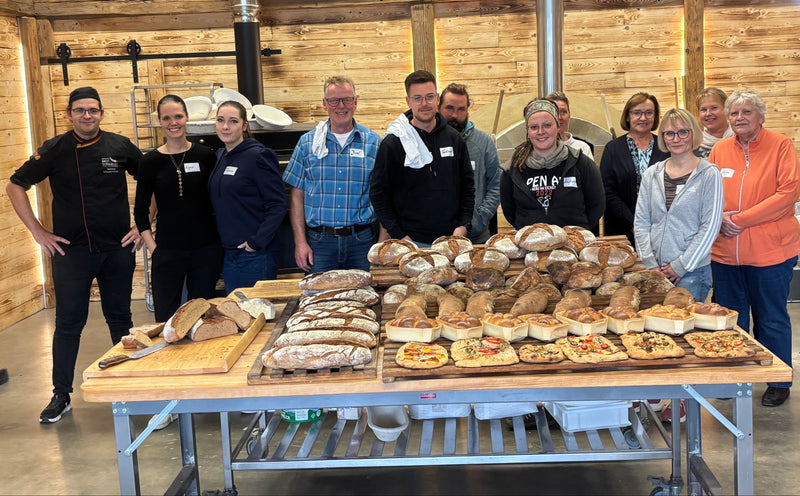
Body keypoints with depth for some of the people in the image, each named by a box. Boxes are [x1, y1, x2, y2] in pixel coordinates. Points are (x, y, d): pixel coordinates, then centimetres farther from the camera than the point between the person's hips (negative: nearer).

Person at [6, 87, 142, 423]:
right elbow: (15, 187, 5)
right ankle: (61, 395, 14)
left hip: (118, 249, 1)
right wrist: (38, 233, 0)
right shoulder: (53, 151, -3)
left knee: (120, 318, 12)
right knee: (69, 323, 3)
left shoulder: (120, 147, -1)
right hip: (70, 251, -1)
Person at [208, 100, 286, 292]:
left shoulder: (257, 156, -11)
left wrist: (257, 242, -19)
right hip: (228, 254, 7)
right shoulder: (219, 156, 11)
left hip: (255, 255, -7)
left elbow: (277, 205, -15)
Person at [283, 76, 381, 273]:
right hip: (319, 241, 0)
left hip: (361, 240, 0)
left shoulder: (374, 142, 4)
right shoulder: (307, 142, 5)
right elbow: (297, 196, 6)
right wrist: (300, 242, -2)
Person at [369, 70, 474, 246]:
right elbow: (378, 192, -4)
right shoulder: (393, 143, -4)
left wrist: (463, 226, 1)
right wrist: (399, 236, -10)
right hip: (412, 242, -3)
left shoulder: (454, 138, 8)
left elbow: (467, 186, 13)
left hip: (451, 239, 3)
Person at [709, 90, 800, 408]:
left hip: (770, 251, -4)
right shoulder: (719, 150, 8)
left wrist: (741, 219, -17)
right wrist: (719, 217, -11)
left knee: (772, 320, 7)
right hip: (725, 250, 4)